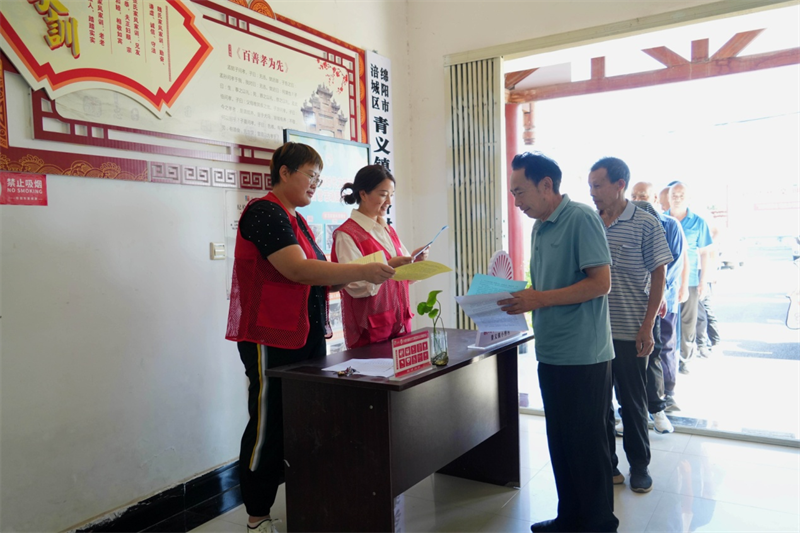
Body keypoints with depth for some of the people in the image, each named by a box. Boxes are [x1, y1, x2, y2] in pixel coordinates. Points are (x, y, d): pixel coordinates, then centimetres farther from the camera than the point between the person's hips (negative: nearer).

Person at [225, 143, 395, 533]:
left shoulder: (296, 219, 17)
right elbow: (296, 269, -25)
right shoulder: (264, 212, -12)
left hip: (307, 338, 9)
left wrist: (356, 276, 2)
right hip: (272, 340, -9)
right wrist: (359, 271, -25)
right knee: (269, 428, 1)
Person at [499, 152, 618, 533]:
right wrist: (520, 299, 1)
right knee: (560, 442, 17)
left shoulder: (581, 219, -13)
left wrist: (539, 299, -20)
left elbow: (600, 283, -19)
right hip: (552, 355, 8)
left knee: (586, 444, 5)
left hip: (583, 357, -8)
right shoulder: (539, 229, 12)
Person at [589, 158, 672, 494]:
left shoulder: (646, 226, -5)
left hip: (629, 333, -3)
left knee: (633, 402, 9)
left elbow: (658, 276, -4)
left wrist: (647, 327, -9)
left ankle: (639, 465, 27)